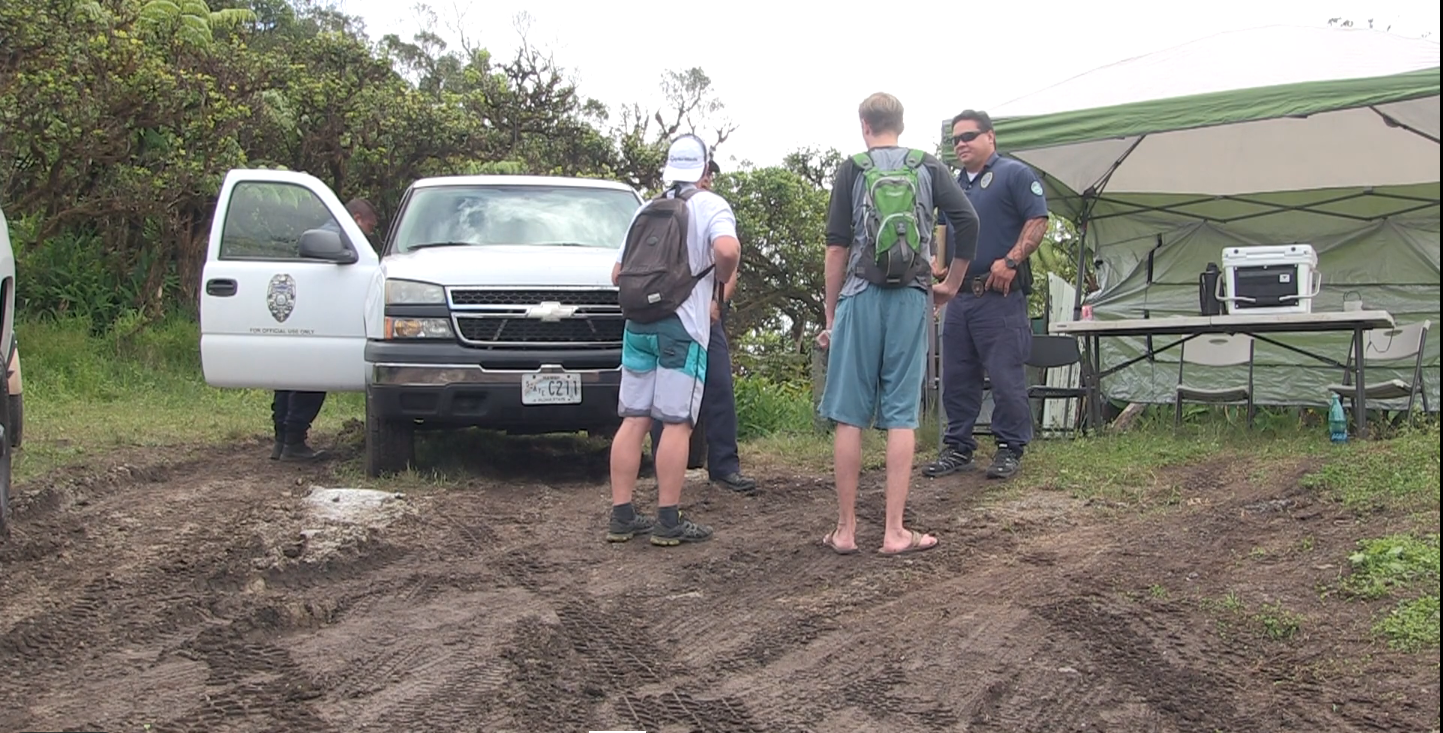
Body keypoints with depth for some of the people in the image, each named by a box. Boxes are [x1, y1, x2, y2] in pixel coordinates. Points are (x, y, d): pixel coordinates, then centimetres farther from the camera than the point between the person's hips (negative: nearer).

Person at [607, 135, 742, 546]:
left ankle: (622, 517, 8)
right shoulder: (710, 206, -1)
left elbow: (618, 274, 15)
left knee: (633, 420, 6)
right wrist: (722, 280, -2)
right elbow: (727, 249, -21)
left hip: (639, 324, 6)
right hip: (683, 327, -6)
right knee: (676, 423, -4)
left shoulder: (646, 211, 16)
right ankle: (668, 522, -4)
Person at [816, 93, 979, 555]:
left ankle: (845, 529, 7)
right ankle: (895, 532, 1)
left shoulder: (852, 169, 4)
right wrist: (951, 285, 10)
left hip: (860, 296, -1)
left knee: (849, 416, 4)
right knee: (901, 417, 3)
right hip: (910, 299, 1)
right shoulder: (928, 167, 9)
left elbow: (837, 247, 0)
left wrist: (831, 316, 5)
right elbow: (967, 221, -2)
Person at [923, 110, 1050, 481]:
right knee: (956, 377, 10)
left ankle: (1010, 449, 5)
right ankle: (957, 447, 18)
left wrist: (1011, 260, -20)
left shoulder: (1015, 174, -2)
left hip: (1000, 294, -7)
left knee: (1006, 376, -4)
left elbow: (1038, 220, -11)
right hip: (960, 294, 7)